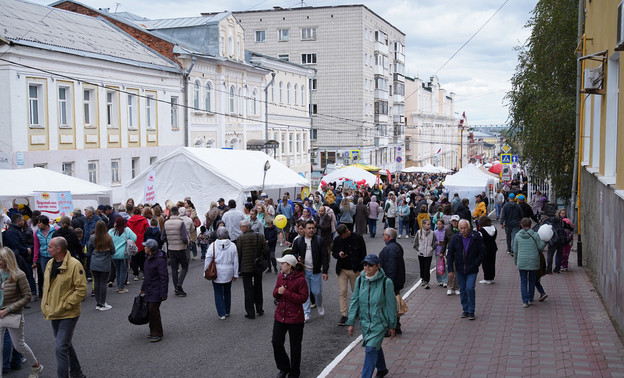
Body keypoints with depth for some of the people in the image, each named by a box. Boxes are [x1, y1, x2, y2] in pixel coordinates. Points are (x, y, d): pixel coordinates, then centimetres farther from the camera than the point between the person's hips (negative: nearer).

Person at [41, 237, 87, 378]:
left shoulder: (74, 265, -18)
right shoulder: (50, 264, 7)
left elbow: (81, 290, -20)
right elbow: (46, 286, 19)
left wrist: (65, 305, -21)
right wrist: (45, 306, 10)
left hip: (68, 315, -8)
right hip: (54, 313, 8)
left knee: (61, 348, -13)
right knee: (66, 345, 20)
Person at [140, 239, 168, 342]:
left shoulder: (160, 260, -19)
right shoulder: (148, 258, 11)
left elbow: (164, 278, -19)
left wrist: (163, 294, -21)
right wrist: (143, 288, 26)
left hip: (156, 290, -9)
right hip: (149, 290, 9)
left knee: (153, 309, -10)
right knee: (150, 309, 11)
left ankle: (157, 334, -1)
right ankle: (153, 331, 23)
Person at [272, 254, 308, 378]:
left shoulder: (300, 279, -16)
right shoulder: (280, 276, 4)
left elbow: (303, 298, -18)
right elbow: (275, 294, 12)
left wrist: (286, 293, -23)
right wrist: (278, 292, -13)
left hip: (295, 317, -6)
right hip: (280, 315, 6)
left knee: (295, 346, 8)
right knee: (276, 342, 8)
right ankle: (284, 368, 29)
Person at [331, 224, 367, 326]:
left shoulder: (358, 238, -6)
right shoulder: (337, 239, 0)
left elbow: (363, 254, 1)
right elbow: (333, 253, 11)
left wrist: (360, 268, -4)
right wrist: (338, 254, -13)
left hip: (355, 270, -1)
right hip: (342, 270, 1)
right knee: (342, 292, -5)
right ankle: (343, 315, -3)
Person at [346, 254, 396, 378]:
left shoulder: (386, 282, -16)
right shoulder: (360, 280, -5)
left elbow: (391, 305, -7)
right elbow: (354, 302, 1)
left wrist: (392, 326, -2)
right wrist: (351, 322, 0)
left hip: (379, 323, -4)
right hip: (364, 322, 5)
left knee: (371, 349, -12)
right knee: (376, 347, 22)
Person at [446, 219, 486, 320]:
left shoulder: (476, 238, -7)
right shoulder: (455, 238, 0)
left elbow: (482, 253, 0)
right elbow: (450, 254, 4)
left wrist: (475, 264, -9)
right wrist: (450, 269, -1)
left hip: (472, 270, -3)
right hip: (460, 270, 3)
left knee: (470, 288, -13)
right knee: (462, 290, 10)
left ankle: (471, 312, -1)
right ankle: (465, 310, 24)